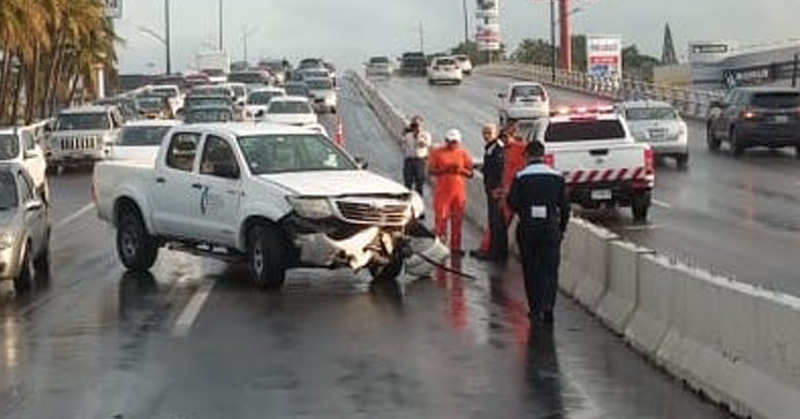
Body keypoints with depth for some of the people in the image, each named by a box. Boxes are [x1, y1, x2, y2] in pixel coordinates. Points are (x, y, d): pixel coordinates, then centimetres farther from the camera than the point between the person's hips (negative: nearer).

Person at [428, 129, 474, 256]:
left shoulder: (464, 153, 8)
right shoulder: (438, 152, 4)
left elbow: (470, 173, 8)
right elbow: (431, 170, 0)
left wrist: (461, 170, -12)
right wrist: (444, 169, -15)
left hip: (459, 191, 2)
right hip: (442, 191, -2)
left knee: (457, 220, 3)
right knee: (441, 218, -5)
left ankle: (455, 247, 10)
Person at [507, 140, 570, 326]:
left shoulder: (521, 178, -7)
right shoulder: (557, 177, 1)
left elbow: (512, 203, -5)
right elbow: (565, 206, 4)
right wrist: (562, 228, 14)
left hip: (528, 228, -1)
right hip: (551, 227, 1)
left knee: (531, 269, 9)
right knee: (550, 269, 3)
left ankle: (535, 309, 12)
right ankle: (547, 306, -11)